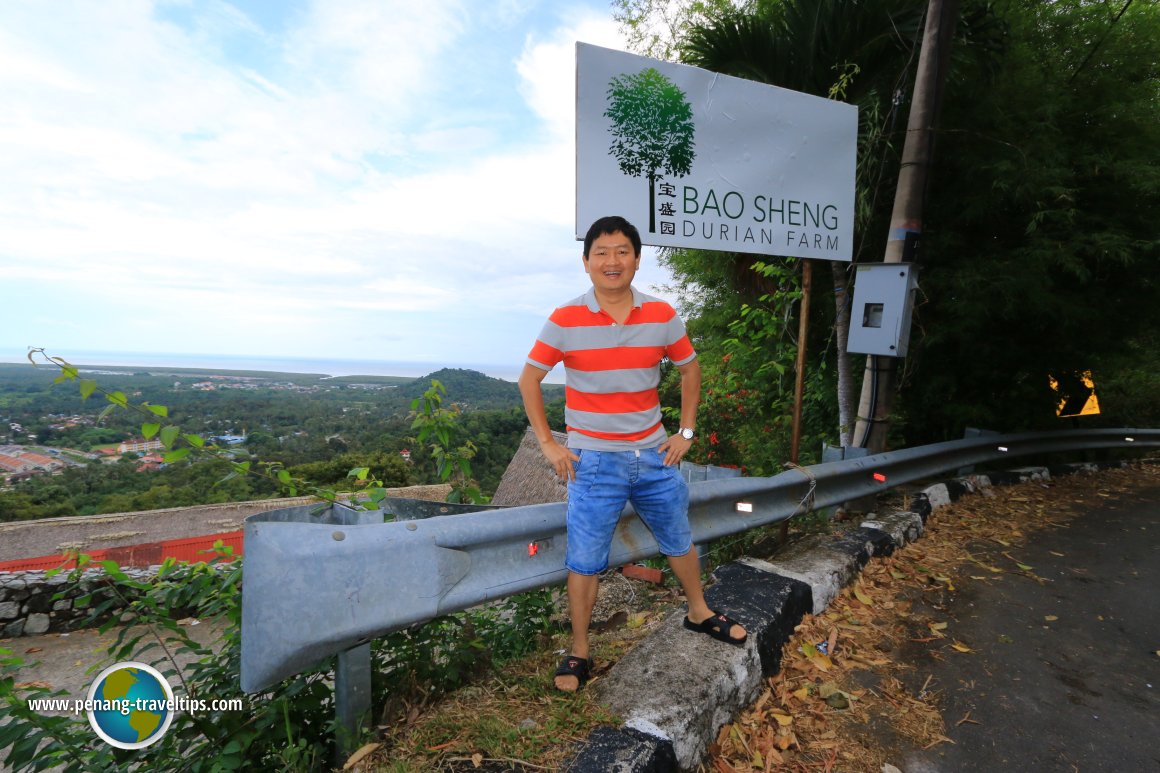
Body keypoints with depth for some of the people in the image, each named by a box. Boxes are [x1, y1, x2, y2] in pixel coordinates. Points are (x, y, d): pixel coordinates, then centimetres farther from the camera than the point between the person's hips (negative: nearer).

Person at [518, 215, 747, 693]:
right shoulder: (565, 321, -11)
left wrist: (686, 432, 5)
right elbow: (529, 380, -2)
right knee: (584, 561, 6)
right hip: (593, 462, -3)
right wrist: (547, 444, -6)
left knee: (679, 541, 21)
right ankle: (579, 652, 29)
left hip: (655, 455, 3)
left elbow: (689, 369, 10)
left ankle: (699, 613, 48)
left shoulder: (662, 316, -4)